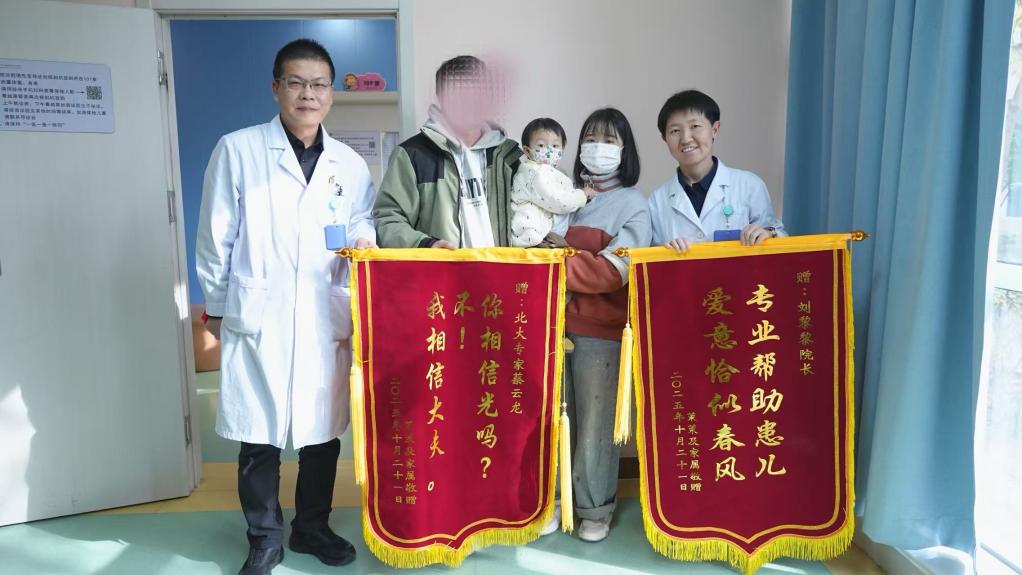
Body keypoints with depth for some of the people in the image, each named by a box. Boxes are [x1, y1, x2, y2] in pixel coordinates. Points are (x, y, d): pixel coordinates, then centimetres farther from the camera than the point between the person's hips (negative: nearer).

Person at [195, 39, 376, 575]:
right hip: (258, 319, -3)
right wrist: (216, 307, 6)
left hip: (328, 321, 3)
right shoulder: (237, 150, 0)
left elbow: (362, 225, 15)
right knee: (259, 436, 6)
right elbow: (216, 237, 3)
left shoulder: (350, 164, 8)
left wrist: (362, 240, -9)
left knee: (323, 432, 12)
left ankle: (312, 526, 33)